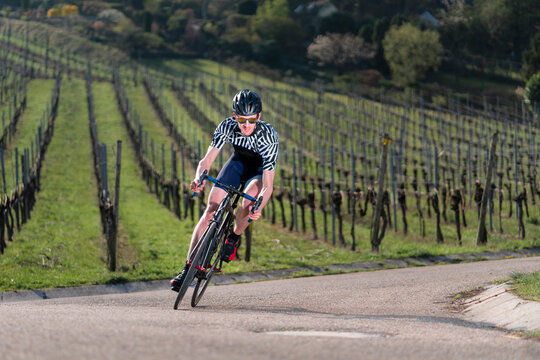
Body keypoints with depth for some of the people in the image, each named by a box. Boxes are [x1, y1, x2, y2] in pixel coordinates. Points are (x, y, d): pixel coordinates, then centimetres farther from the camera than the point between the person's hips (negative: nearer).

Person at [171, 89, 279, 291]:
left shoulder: (268, 136, -35)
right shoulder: (227, 127, -27)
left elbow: (268, 185, -36)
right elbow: (207, 160, -28)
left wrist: (258, 208, -54)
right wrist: (199, 178, -51)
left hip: (261, 169, -3)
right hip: (238, 161, 3)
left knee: (248, 202, -33)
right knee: (211, 208, -13)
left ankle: (234, 237, -2)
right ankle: (189, 268, -11)